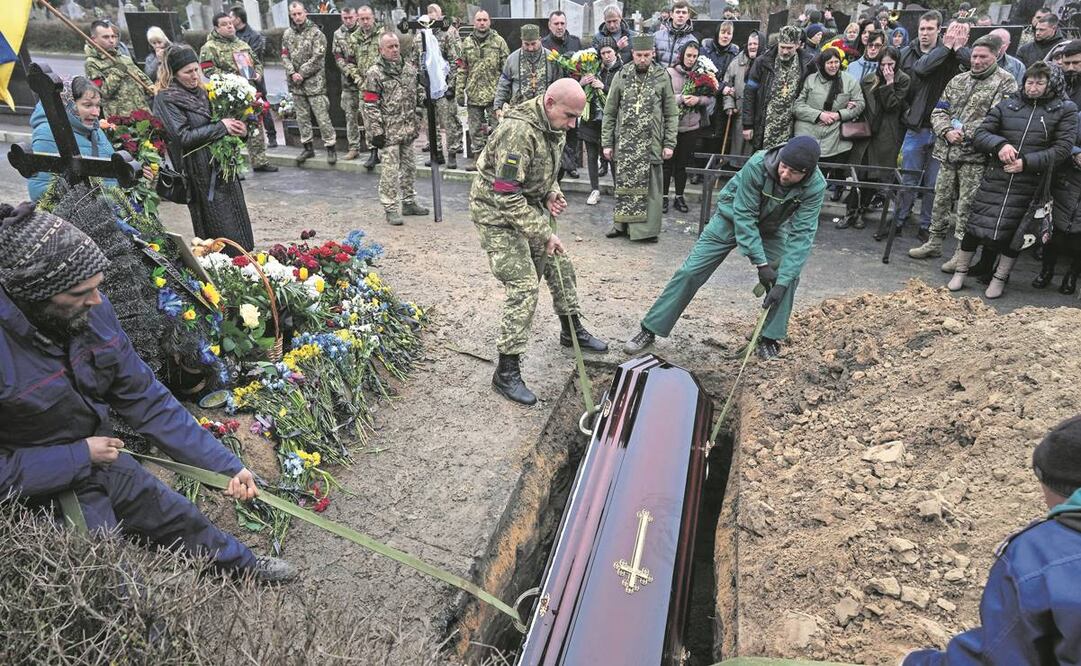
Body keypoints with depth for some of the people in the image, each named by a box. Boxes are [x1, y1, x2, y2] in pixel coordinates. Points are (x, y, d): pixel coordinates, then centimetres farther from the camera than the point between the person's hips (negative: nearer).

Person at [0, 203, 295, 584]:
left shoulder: (93, 310, -15)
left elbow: (145, 399, -8)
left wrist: (225, 465, -11)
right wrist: (79, 456, -20)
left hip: (103, 462, 5)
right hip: (45, 492, -5)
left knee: (187, 523, 22)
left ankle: (245, 565, 48)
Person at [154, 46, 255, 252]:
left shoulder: (202, 92, 12)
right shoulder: (166, 100, -7)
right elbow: (184, 137, -16)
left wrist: (239, 128, -1)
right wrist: (221, 126, -18)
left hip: (224, 167, 6)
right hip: (201, 173, -6)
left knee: (239, 227, 8)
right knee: (219, 230, -4)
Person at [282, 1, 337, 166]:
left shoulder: (316, 33, -6)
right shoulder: (287, 34, 10)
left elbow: (317, 58, -12)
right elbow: (285, 56, 9)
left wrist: (301, 74, -13)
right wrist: (292, 73, -9)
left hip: (314, 82, -5)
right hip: (296, 83, 5)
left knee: (322, 116, -5)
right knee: (302, 117, 10)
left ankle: (330, 147, 4)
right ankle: (307, 147, 19)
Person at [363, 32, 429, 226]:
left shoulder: (410, 68, 9)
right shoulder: (375, 73, -9)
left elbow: (419, 91, 23)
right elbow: (371, 106, -11)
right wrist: (376, 131, -14)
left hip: (408, 128, 6)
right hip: (389, 130, -6)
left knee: (409, 166, 14)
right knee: (390, 169, -4)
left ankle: (409, 202, 28)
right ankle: (391, 208, 3)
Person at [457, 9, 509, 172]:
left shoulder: (499, 41, -1)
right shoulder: (467, 43, 9)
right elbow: (462, 69, 10)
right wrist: (459, 91, 5)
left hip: (494, 93, -4)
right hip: (473, 93, 4)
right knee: (475, 129, 10)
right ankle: (478, 159, 20)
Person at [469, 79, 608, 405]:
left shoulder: (553, 125, 0)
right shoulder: (518, 131, -29)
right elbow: (506, 197, -30)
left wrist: (552, 194, -3)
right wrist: (544, 234, -26)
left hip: (529, 207, 9)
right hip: (497, 212, -9)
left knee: (560, 265, 16)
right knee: (524, 286, -14)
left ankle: (572, 329, 40)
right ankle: (506, 373, -4)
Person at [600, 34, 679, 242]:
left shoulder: (662, 77, 2)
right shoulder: (622, 75, 4)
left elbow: (671, 114, 3)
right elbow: (609, 112, 6)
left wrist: (669, 144, -4)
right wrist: (607, 143, 1)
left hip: (651, 143, -1)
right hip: (625, 142, 1)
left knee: (649, 186, 2)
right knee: (624, 184, 7)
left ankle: (648, 228, 11)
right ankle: (621, 224, 19)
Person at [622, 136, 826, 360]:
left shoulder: (815, 187, -27)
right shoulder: (757, 165, -34)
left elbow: (801, 234, -28)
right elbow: (743, 216, -30)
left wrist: (782, 282, -36)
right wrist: (760, 264, -31)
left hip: (771, 230, 2)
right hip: (732, 218, -2)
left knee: (789, 275, -18)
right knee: (690, 271, -8)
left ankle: (769, 339, 2)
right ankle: (649, 330, 1)